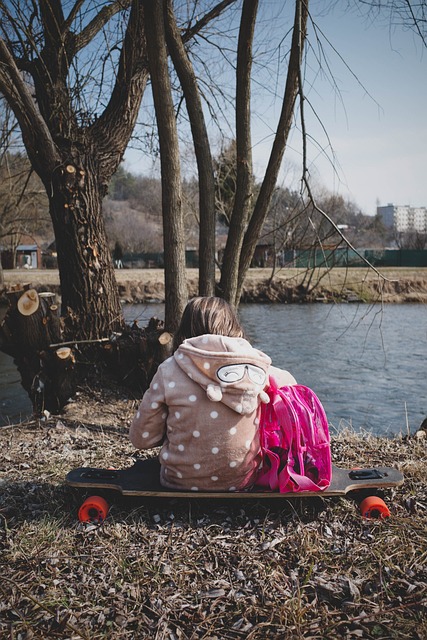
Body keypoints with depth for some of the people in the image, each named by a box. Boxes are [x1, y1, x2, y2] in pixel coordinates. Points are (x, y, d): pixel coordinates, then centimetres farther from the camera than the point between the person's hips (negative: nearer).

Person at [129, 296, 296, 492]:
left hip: (182, 483, -2)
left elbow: (141, 438, -5)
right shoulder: (258, 369, -8)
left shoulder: (170, 371, -14)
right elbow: (290, 384, 15)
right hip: (243, 481, 2)